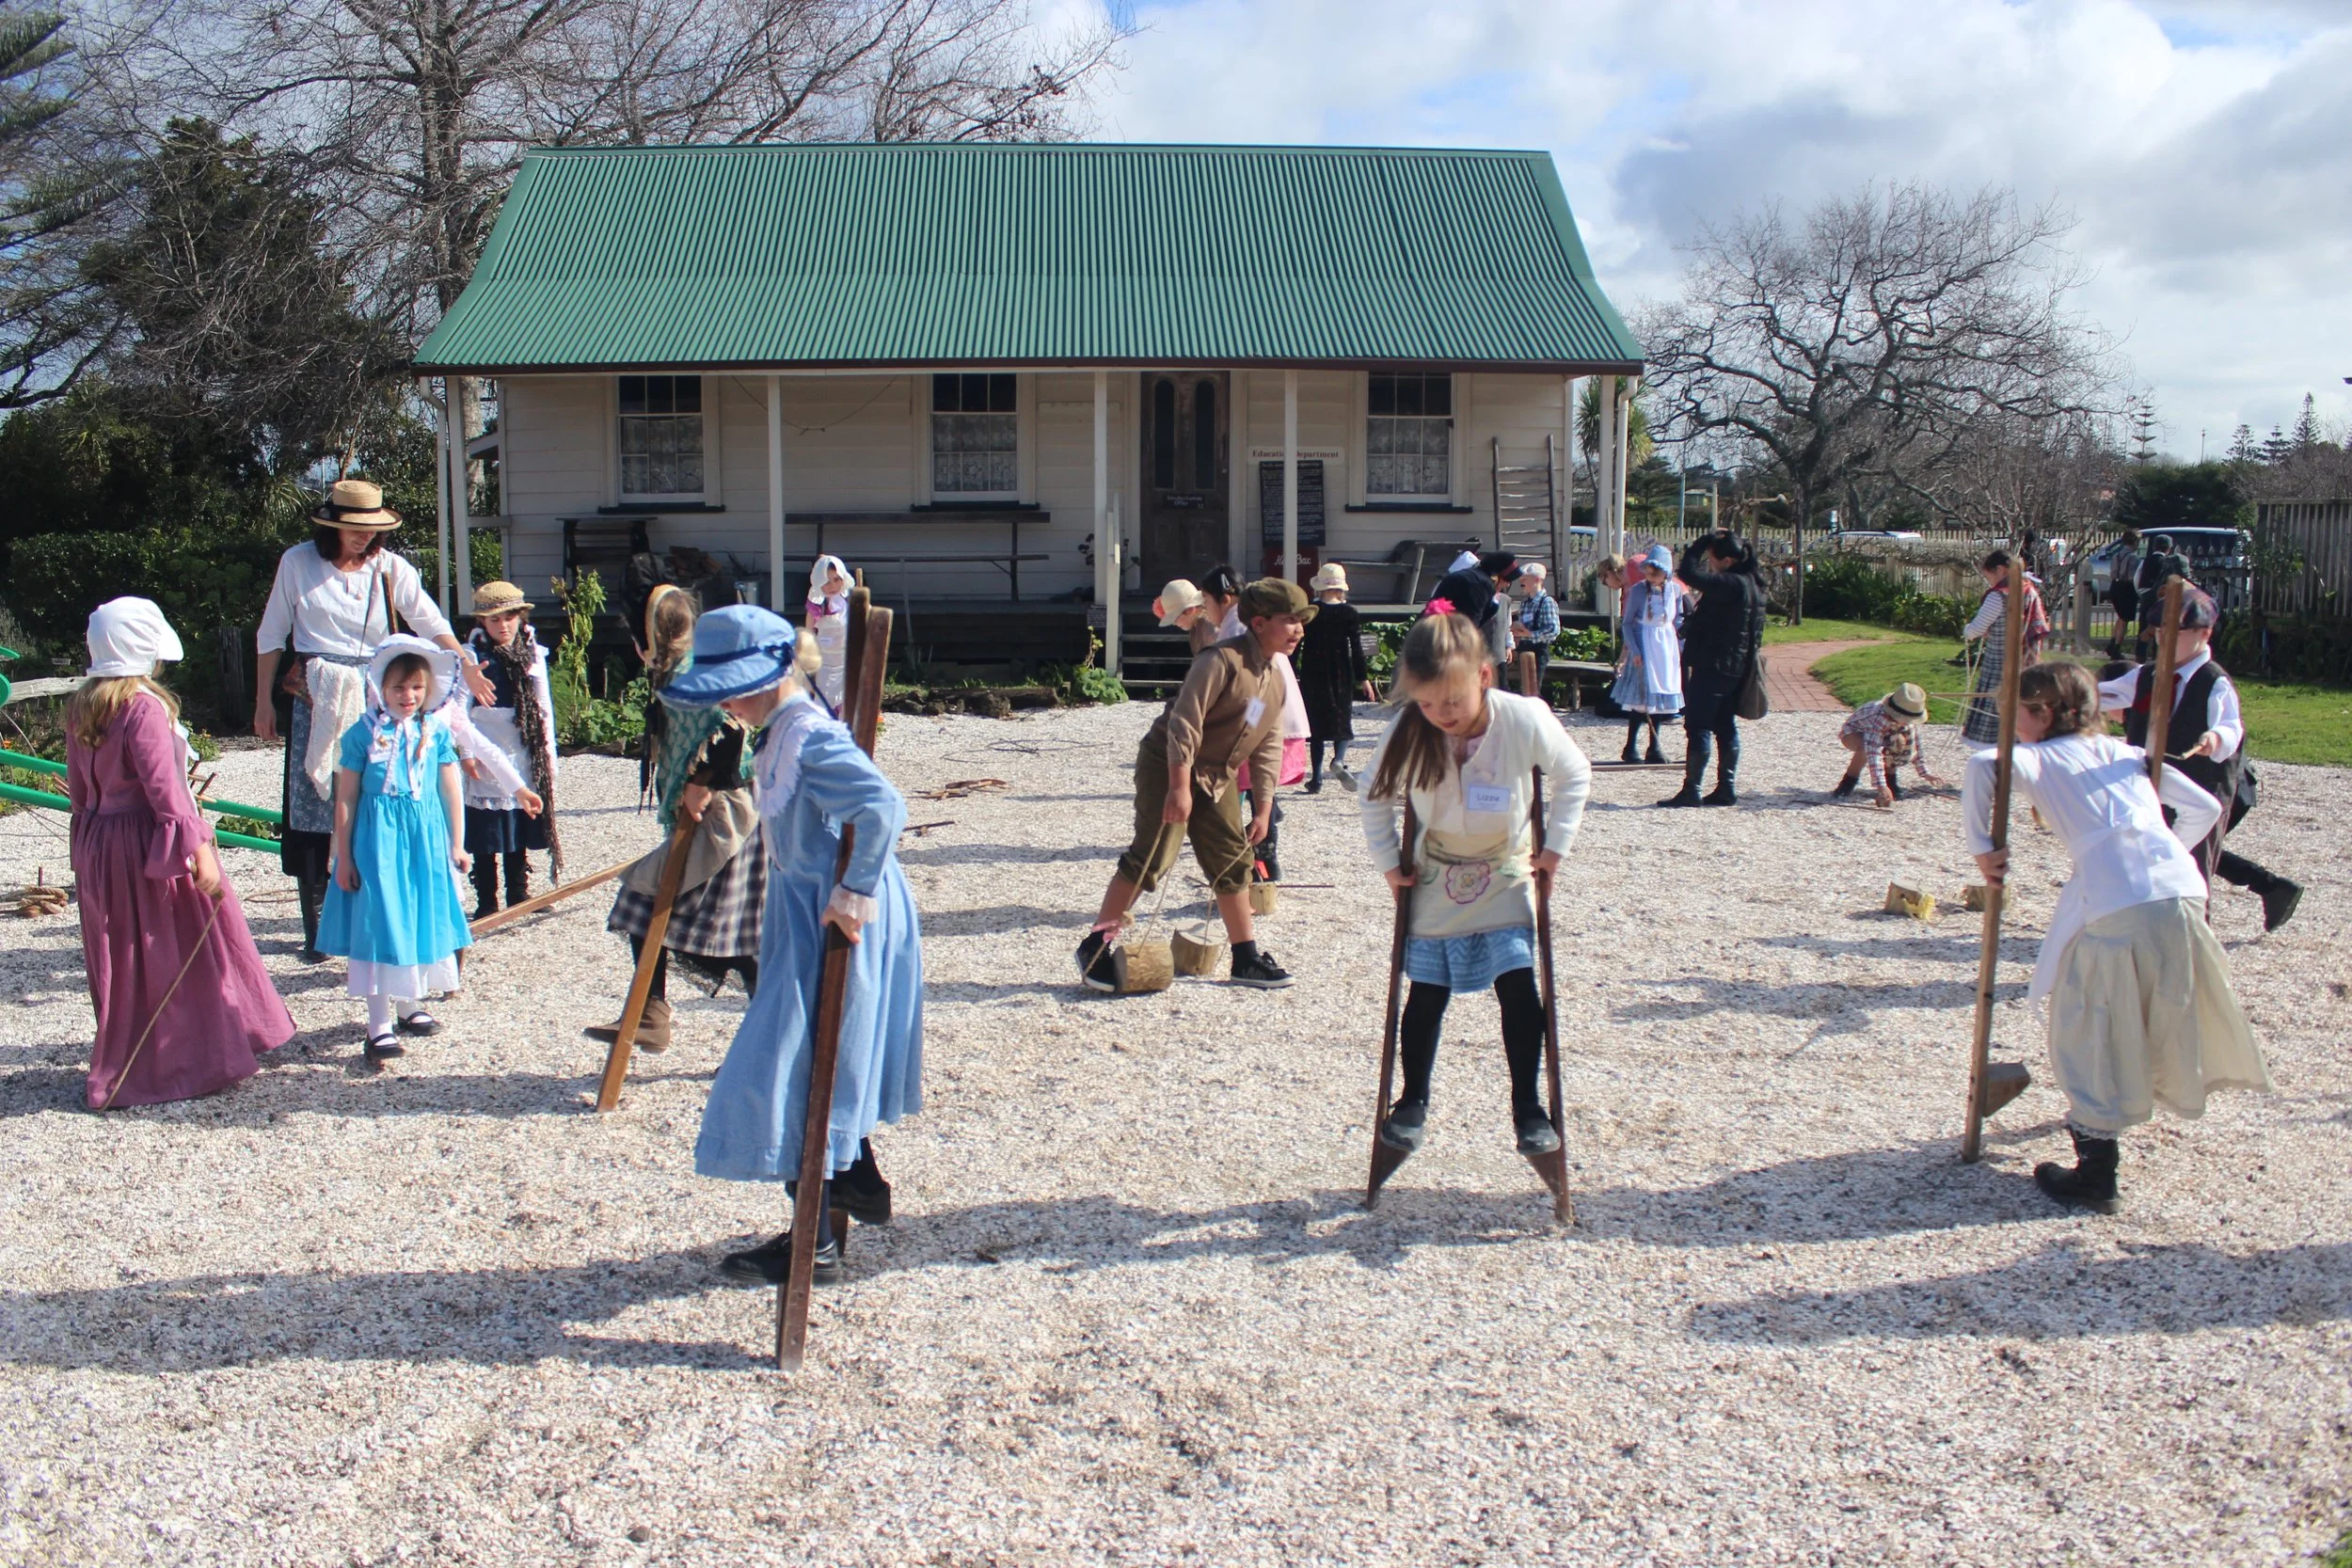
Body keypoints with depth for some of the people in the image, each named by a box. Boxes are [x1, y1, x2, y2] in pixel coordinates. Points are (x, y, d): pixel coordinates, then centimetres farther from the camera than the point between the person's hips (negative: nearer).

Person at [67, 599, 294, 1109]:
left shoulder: (79, 709, 7)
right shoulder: (145, 708, -18)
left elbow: (79, 789, 14)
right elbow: (164, 787, -23)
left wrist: (87, 847, 23)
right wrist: (199, 849, -22)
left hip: (98, 846, 8)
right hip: (149, 848, -8)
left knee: (124, 963, 14)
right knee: (181, 953, 3)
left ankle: (125, 1070, 23)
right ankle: (200, 1061, 9)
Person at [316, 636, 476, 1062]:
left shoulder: (436, 731, 2)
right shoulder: (362, 735, -5)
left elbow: (451, 790, 7)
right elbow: (346, 799, -3)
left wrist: (456, 845, 9)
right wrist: (343, 857, -3)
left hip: (426, 837, 3)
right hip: (377, 837, -3)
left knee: (421, 919, 12)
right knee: (378, 924, -3)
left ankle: (409, 1005, 31)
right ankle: (379, 1026, 1)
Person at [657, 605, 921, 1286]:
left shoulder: (811, 738, -23)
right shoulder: (779, 733, 7)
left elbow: (882, 805, -36)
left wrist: (857, 890, -32)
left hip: (835, 926, -10)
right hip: (806, 916, 10)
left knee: (792, 1072, -5)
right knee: (826, 1061, 24)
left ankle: (815, 1245, 5)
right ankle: (862, 1185, 41)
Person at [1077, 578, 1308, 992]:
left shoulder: (1276, 681, 7)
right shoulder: (1223, 659, -21)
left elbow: (1268, 749, 10)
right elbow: (1184, 722, -25)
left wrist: (1263, 809, 6)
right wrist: (1180, 786, -27)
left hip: (1216, 778, 9)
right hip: (1167, 766, -8)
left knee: (1232, 862, 9)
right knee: (1151, 859, -12)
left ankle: (1246, 959, 17)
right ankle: (1096, 946, -2)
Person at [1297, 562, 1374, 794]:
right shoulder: (1350, 614, -4)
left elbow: (1296, 644, -2)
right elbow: (1356, 649, -5)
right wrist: (1363, 678, 1)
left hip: (1313, 675, 1)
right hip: (1341, 677, -1)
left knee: (1316, 723, 8)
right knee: (1343, 720, 13)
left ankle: (1316, 779, 5)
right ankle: (1339, 759, -17)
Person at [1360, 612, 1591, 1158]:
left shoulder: (1525, 720, -26)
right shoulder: (1407, 731, -23)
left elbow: (1574, 776, -8)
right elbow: (1378, 796, -5)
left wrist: (1553, 848, -9)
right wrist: (1389, 863, -5)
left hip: (1507, 874, -1)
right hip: (1435, 877, 1)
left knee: (1518, 986, -9)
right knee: (1427, 994, 5)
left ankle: (1528, 1107, 6)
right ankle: (1413, 1102, 22)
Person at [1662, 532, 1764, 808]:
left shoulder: (1730, 584, -20)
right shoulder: (1750, 584, 11)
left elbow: (1688, 574, -25)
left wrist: (1702, 542, -13)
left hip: (1713, 666, -10)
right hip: (1734, 668, 10)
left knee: (1698, 726, -5)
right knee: (1725, 727, 12)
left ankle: (1691, 790, -3)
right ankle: (1727, 788, 15)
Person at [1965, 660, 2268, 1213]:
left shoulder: (2039, 758, 10)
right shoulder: (2125, 753, 24)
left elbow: (1984, 765, -12)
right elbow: (2205, 808, 25)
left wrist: (1982, 848, -7)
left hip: (2112, 906, -5)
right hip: (2181, 892, 5)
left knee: (2087, 1035, 5)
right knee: (2171, 1013, 27)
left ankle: (2095, 1175, 5)